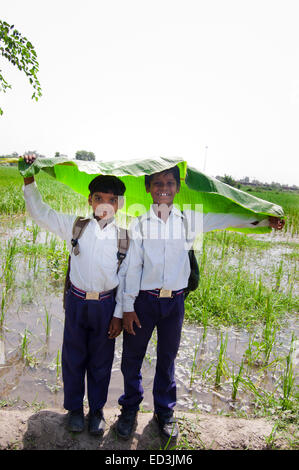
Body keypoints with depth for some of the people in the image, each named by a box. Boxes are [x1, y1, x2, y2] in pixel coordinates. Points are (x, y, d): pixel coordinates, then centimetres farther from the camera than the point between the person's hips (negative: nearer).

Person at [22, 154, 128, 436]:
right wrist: (29, 179, -7)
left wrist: (119, 314, -2)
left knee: (100, 361, 14)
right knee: (73, 357, 15)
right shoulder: (74, 226, -1)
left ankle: (97, 411, 38)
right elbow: (40, 213, 4)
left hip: (106, 305, 0)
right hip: (77, 302, 1)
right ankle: (74, 408, 39)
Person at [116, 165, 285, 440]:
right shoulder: (140, 223, -2)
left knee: (167, 358, 15)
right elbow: (132, 267, -3)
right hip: (144, 300, -1)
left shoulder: (189, 220, 2)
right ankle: (130, 408, 37)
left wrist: (264, 220, 13)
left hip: (175, 301, 1)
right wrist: (128, 307, -4)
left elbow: (225, 220, 12)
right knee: (132, 356, 10)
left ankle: (165, 411, 39)